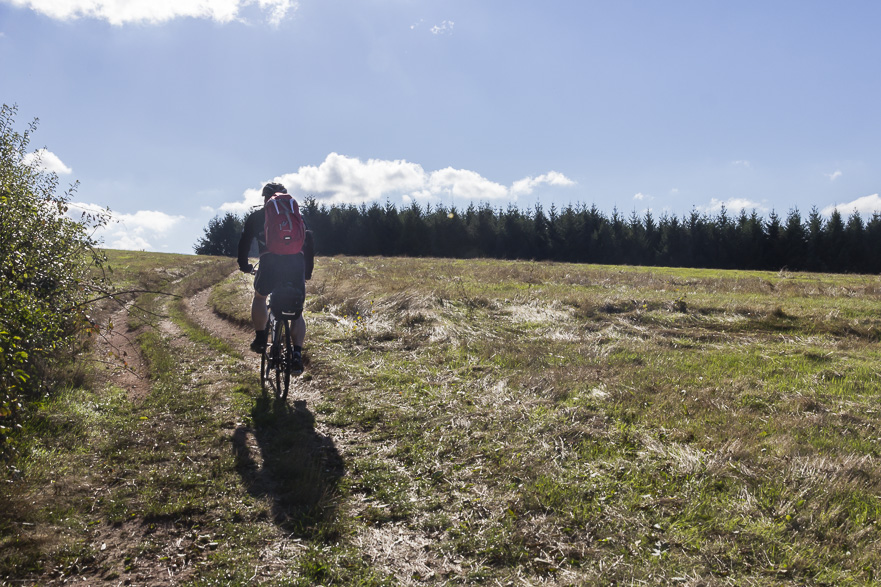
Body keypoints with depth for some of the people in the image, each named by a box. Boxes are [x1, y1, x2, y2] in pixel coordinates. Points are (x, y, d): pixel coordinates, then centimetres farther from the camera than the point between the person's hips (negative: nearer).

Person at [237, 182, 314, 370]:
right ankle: (297, 353, -4)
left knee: (259, 296, 29)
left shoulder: (257, 216, 21)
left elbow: (244, 241, 19)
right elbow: (309, 243, 23)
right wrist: (307, 271, 32)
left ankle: (260, 338, 20)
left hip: (270, 263, -1)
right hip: (296, 263, 1)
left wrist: (244, 265, 34)